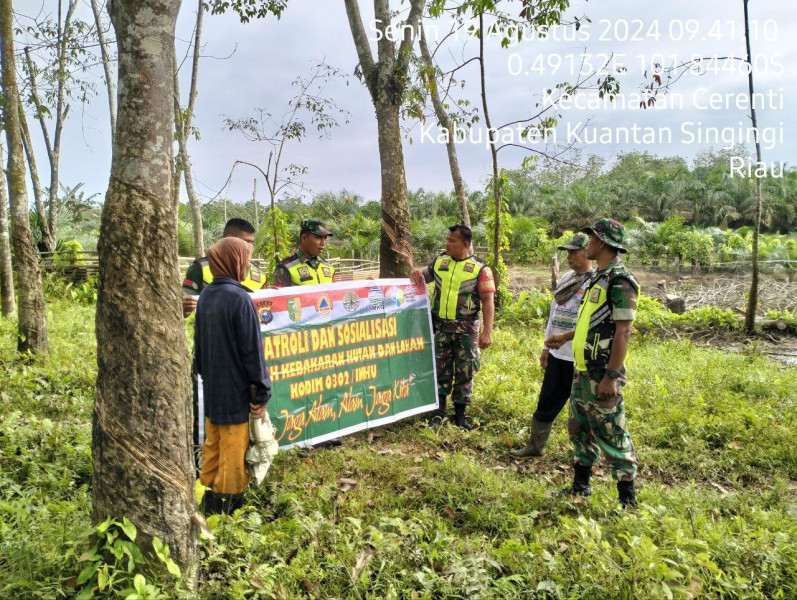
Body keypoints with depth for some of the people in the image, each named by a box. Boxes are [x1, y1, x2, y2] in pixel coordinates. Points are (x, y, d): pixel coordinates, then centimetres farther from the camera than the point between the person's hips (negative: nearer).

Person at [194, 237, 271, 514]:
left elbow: (198, 343, 13)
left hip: (211, 389, 8)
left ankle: (209, 496, 29)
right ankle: (226, 501, 15)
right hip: (236, 392, -8)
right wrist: (262, 392, -11)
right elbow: (252, 350, -17)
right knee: (234, 450, 5)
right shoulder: (239, 298, -20)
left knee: (212, 445, 18)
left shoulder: (205, 295, 4)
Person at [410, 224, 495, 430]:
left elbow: (488, 302, -10)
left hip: (466, 330, -3)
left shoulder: (480, 269, -6)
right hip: (441, 328, 3)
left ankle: (460, 415, 21)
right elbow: (422, 277, 20)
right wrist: (416, 272, -5)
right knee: (440, 369, 10)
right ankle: (439, 411, 23)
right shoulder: (439, 262, 6)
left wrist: (487, 332, -17)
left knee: (464, 372, 7)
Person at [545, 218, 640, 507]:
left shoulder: (620, 281, -17)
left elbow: (623, 331, -21)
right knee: (580, 429, 18)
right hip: (582, 371, 10)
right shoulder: (599, 277, 14)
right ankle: (580, 486, 32)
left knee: (611, 435, -2)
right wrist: (564, 337, 25)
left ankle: (627, 499, 11)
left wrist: (611, 376, -24)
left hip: (602, 374, -10)